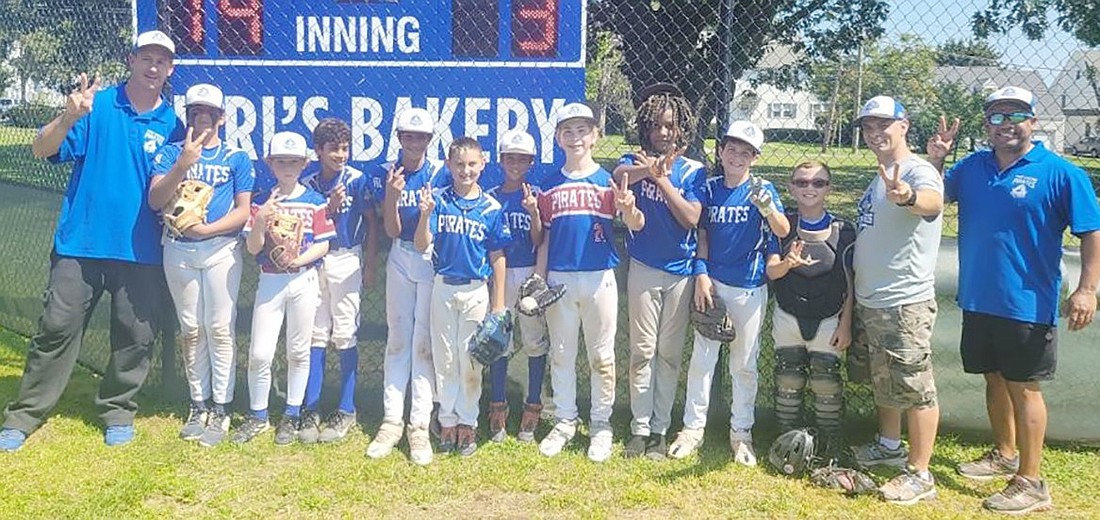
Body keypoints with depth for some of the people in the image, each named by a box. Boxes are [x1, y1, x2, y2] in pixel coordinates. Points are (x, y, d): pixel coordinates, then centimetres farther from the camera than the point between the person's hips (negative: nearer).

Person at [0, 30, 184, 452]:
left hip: (140, 252, 2)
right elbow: (41, 150, -6)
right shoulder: (97, 104, 0)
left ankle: (118, 411, 24)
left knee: (136, 337, 6)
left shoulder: (172, 125, 5)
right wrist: (69, 118, -24)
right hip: (81, 243, -1)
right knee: (57, 328, 1)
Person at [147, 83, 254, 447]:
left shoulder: (237, 158, 5)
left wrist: (206, 229, -16)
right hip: (178, 249, 2)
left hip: (221, 249, -2)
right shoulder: (171, 153, 8)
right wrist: (184, 162, -18)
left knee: (220, 329, -4)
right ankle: (199, 404, 19)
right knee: (190, 330, 8)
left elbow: (243, 211, -2)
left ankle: (220, 409, 4)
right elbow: (155, 201, -6)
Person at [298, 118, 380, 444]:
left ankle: (346, 411, 9)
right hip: (313, 260, 3)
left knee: (345, 335, 0)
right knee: (316, 334, 6)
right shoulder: (307, 181, 0)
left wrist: (371, 264, -4)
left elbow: (372, 223, -2)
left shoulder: (358, 180, -7)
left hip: (346, 260, -3)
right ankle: (311, 410, 13)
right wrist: (329, 208, -17)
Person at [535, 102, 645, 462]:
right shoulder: (550, 186, 6)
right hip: (559, 279, 3)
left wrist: (628, 207, -35)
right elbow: (545, 239, 10)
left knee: (601, 356, 5)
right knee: (561, 354, 11)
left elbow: (636, 225, -13)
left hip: (599, 278, -2)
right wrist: (538, 281, 5)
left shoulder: (609, 181, -2)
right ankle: (564, 422, 24)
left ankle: (601, 426, 17)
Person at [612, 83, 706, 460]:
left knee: (669, 353, 6)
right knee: (642, 350, 1)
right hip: (643, 269, -1)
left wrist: (662, 178, -19)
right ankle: (640, 428, 10)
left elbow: (691, 219, -12)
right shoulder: (636, 161, 1)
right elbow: (617, 177, -23)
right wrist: (648, 168, -43)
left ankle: (660, 429, 16)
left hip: (681, 272, 1)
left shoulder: (693, 171, 2)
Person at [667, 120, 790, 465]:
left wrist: (766, 206, -41)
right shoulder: (710, 189, 2)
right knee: (701, 358, 6)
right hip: (712, 283, 2)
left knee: (744, 364, 9)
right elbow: (702, 235, 6)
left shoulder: (762, 190, -7)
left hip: (749, 288, -2)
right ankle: (693, 427, 18)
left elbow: (783, 231, -21)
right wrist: (701, 274, -5)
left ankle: (741, 432, 22)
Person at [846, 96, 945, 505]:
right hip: (869, 300, 10)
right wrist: (855, 300, 19)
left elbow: (932, 201, -39)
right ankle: (889, 445, 39)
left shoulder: (918, 171, -15)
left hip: (906, 302, -10)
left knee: (915, 386, -2)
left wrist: (907, 197, -63)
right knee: (883, 381, 22)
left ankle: (920, 474, 6)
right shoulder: (877, 178, 13)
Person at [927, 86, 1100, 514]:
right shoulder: (972, 167, 5)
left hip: (1027, 305, -5)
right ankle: (1004, 455, 38)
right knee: (995, 379, 19)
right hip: (979, 300, 6)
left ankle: (1031, 483, 11)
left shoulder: (1061, 173, -10)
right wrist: (935, 159, -1)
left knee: (1023, 388, 0)